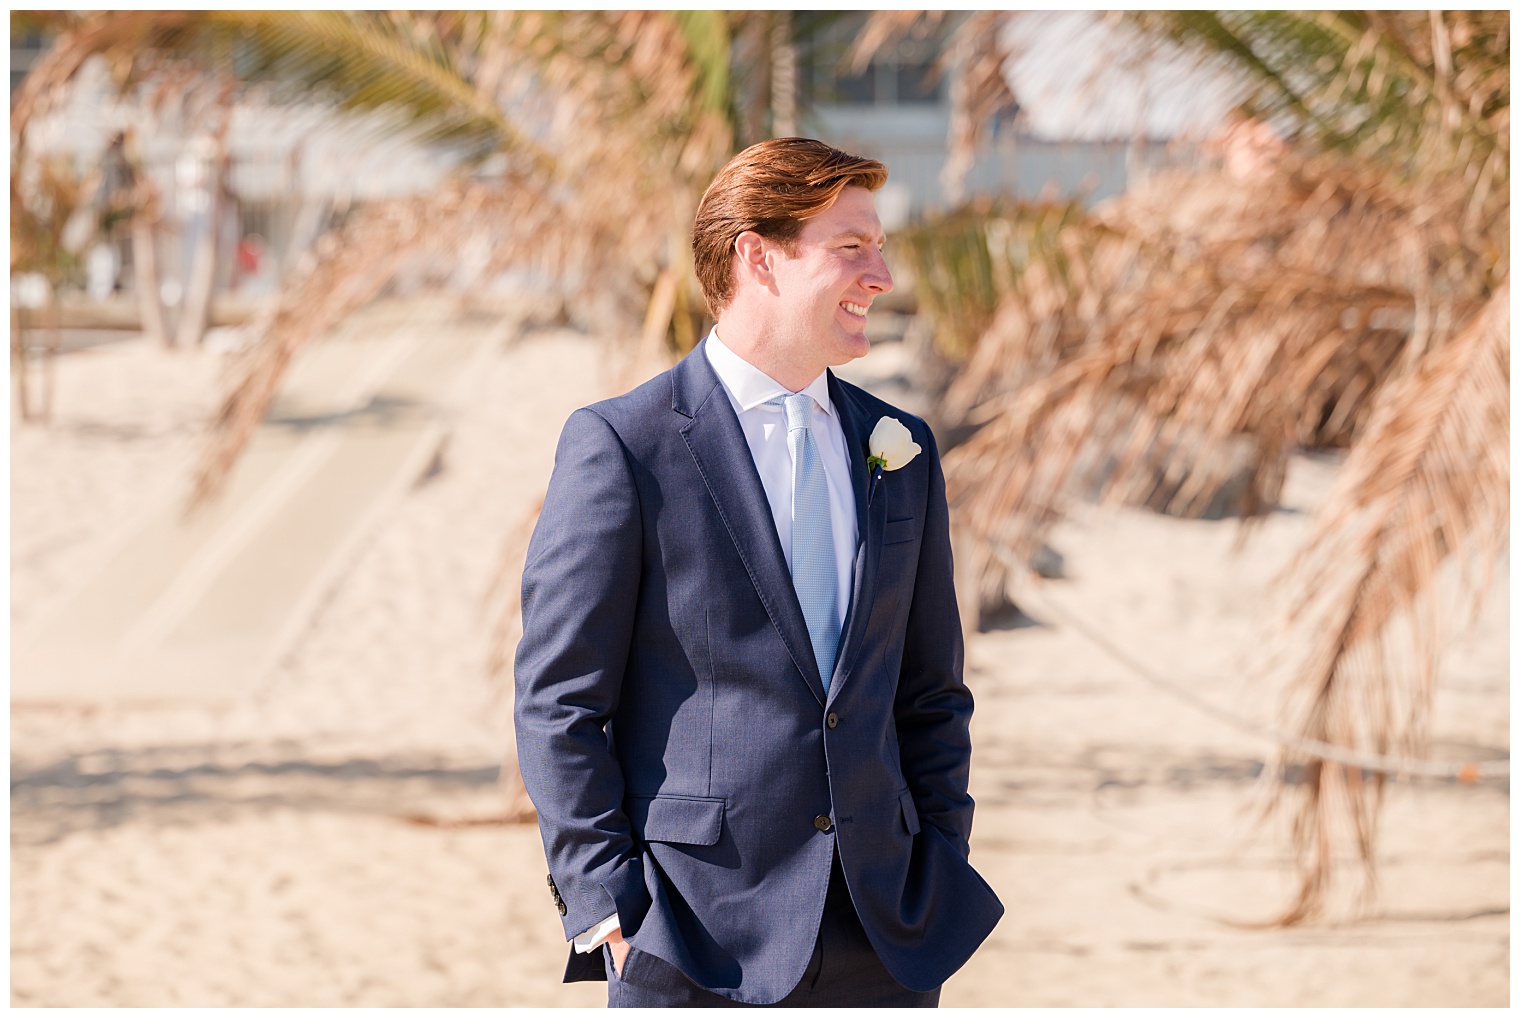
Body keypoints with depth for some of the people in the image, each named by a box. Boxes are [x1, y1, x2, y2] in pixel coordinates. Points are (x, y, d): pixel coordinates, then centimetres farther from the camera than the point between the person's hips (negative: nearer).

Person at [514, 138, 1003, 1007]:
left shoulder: (901, 451, 12)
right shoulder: (622, 447, -5)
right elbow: (559, 705, -6)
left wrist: (943, 884, 10)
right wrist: (608, 910, -10)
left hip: (884, 948, 5)